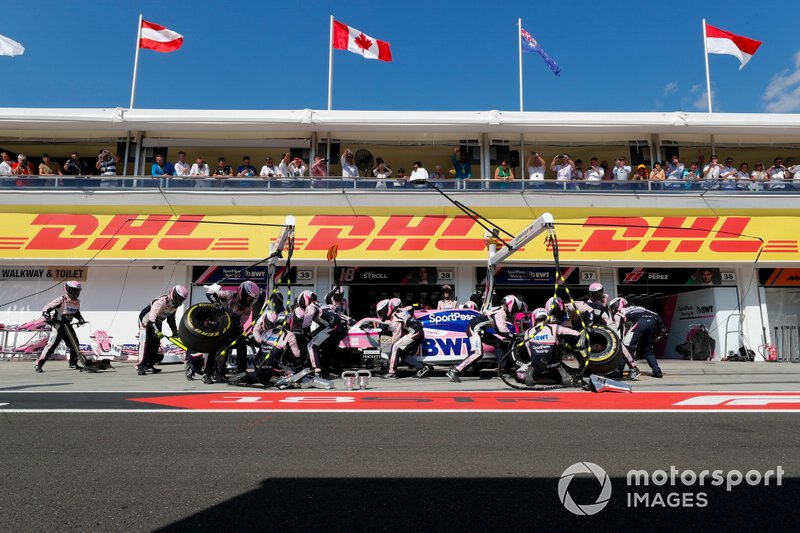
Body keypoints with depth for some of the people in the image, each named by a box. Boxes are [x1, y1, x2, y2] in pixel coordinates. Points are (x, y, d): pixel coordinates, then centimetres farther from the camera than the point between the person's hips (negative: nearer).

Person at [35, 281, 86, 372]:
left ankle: (73, 363, 23)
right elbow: (47, 308, -14)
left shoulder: (77, 302, 7)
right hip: (58, 325, -7)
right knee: (51, 344, -15)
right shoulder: (62, 300, -15)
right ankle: (38, 364, -9)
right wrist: (46, 314, -31)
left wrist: (80, 319, 7)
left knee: (75, 344, 8)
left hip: (68, 325, 7)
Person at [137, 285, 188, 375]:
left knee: (156, 343, 7)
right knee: (145, 342, -18)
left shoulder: (175, 305, -4)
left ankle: (149, 366, 14)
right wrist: (156, 331, -42)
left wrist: (174, 331, 9)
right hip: (146, 320, -9)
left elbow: (171, 318, 10)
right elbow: (152, 317, -37)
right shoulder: (161, 301, -32)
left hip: (157, 322, 9)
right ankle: (140, 366, -17)